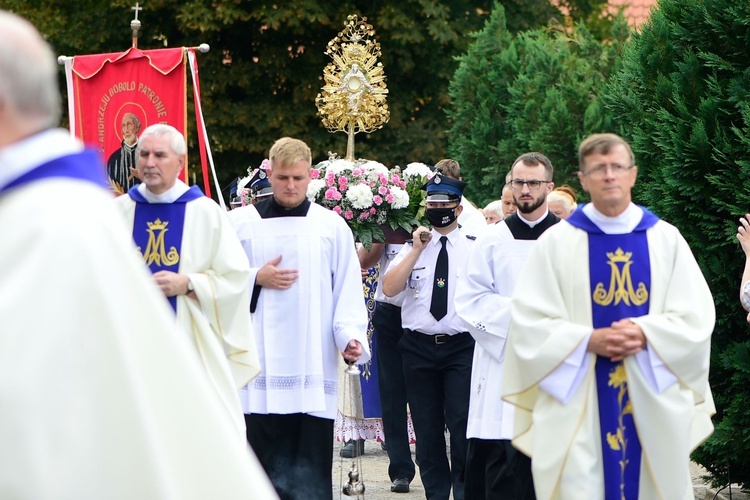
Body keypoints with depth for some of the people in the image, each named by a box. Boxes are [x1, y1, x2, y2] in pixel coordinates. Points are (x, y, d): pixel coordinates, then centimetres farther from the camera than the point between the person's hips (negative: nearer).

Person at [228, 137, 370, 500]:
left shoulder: (332, 226, 10)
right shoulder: (240, 222, 10)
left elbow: (348, 292, 6)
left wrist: (351, 337, -8)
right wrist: (256, 278, -5)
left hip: (314, 371, 0)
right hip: (260, 370, 0)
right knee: (267, 464, 0)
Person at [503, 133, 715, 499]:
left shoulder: (666, 239, 6)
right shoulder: (557, 241, 2)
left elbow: (696, 318, 2)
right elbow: (529, 321, -3)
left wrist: (645, 334, -16)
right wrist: (589, 340, -17)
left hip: (654, 403, 2)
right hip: (579, 404, -2)